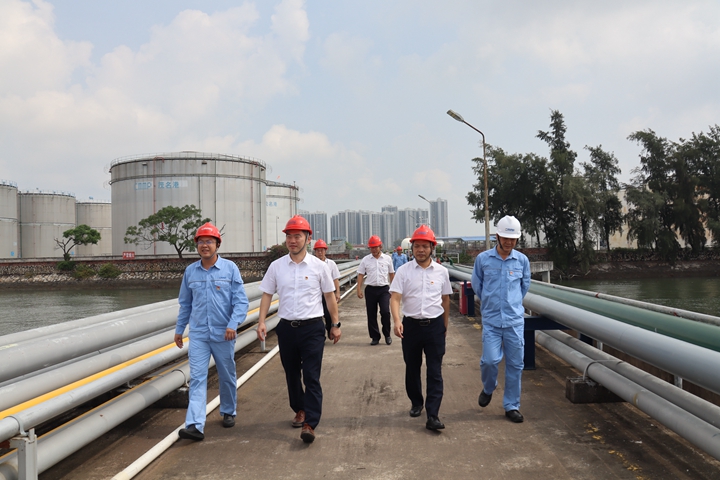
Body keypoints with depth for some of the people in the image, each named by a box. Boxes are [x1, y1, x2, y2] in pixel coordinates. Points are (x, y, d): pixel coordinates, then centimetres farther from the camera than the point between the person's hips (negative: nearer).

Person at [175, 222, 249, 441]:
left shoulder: (230, 268, -7)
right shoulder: (190, 271, 3)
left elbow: (241, 301, -9)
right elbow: (185, 303, 13)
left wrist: (233, 325, -21)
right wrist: (179, 329, 16)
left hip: (223, 334, -2)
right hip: (198, 334, 2)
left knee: (227, 376, 14)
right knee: (197, 378, -6)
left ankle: (228, 412, 34)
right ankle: (195, 425, -9)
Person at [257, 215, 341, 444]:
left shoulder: (319, 266, -3)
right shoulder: (276, 266, 2)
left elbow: (329, 296, 5)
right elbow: (267, 294, 6)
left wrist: (335, 324, 5)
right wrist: (261, 322, -5)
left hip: (312, 328, -3)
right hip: (287, 328, 3)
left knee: (311, 377, -8)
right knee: (292, 374, 16)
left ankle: (309, 424, -7)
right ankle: (300, 410, 37)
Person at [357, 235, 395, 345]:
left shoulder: (387, 259, 3)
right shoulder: (365, 260, 3)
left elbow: (391, 274, 11)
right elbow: (360, 275, 4)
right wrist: (359, 289, -4)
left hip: (384, 289, -1)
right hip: (370, 290, 1)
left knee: (385, 312, -12)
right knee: (371, 314, 5)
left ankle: (387, 335, 8)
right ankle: (375, 337, 17)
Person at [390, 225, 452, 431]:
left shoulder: (441, 271, 2)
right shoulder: (403, 271, -3)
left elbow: (445, 299, 12)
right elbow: (395, 298, -10)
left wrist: (445, 325, 16)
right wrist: (397, 321, -26)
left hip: (435, 325, 0)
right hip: (411, 324, 0)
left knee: (435, 372, -3)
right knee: (412, 368, 15)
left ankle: (432, 415, -1)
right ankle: (416, 403, 35)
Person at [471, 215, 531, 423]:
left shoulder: (522, 260, 3)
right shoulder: (483, 259, -3)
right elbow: (477, 285, 11)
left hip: (515, 320, 2)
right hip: (491, 320, -2)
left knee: (515, 364, 5)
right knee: (490, 360, -10)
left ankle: (512, 406, 19)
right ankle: (488, 388, 23)